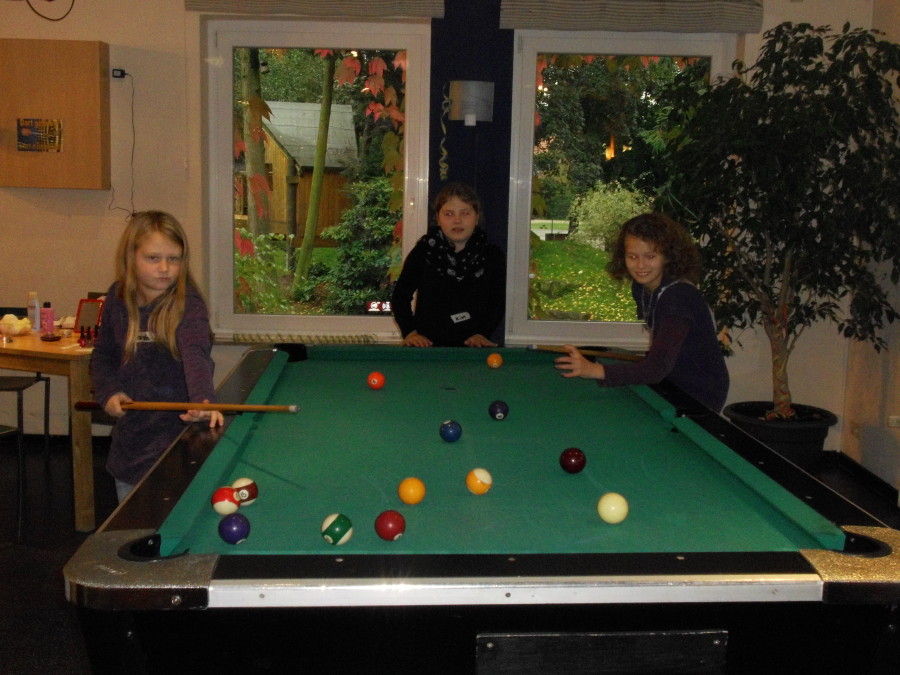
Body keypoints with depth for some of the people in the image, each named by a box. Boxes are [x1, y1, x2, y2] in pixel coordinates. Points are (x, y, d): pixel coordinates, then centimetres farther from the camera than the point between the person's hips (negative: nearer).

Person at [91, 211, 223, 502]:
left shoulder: (188, 304, -16)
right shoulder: (118, 299, 0)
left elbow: (196, 353, -34)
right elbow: (103, 354, 14)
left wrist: (202, 399, -52)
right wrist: (108, 393, -4)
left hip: (176, 434, -5)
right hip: (130, 432, 5)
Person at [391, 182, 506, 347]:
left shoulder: (493, 257, 3)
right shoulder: (423, 252, 1)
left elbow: (497, 303, 9)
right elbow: (400, 296, 8)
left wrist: (482, 333, -6)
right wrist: (409, 332, -5)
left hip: (472, 346, 1)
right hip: (427, 344, -1)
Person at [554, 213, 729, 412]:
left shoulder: (680, 296, -28)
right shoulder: (640, 288, -1)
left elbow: (658, 367, -40)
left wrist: (596, 371, -51)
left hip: (700, 398, -8)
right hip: (673, 385, 8)